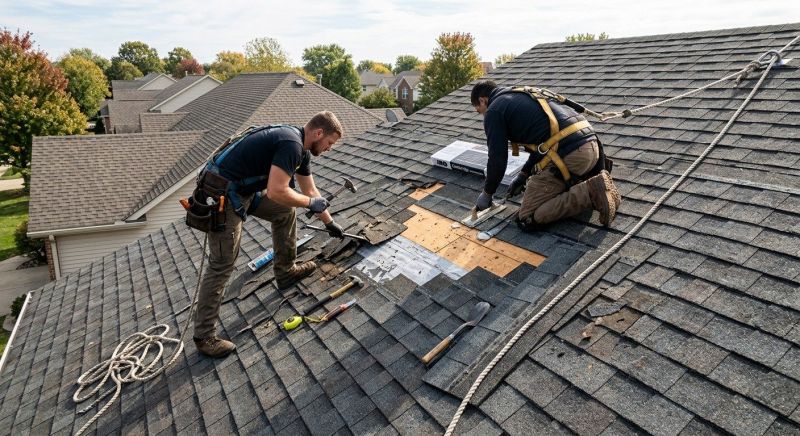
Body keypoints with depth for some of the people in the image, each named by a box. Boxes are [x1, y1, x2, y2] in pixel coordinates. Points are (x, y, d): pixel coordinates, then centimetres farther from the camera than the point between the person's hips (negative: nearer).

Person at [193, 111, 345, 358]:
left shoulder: (301, 148, 10)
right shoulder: (291, 144, -21)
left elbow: (310, 191, 20)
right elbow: (276, 192, -28)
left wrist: (329, 222, 26)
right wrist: (311, 203, -12)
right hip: (223, 195, -10)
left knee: (286, 211, 18)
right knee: (222, 264, -5)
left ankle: (286, 272, 31)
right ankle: (204, 336, 7)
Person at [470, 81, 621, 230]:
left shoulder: (494, 111, 3)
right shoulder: (525, 95, 30)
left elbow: (498, 159, 1)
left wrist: (487, 193, 16)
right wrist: (523, 174, 36)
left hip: (568, 155, -9)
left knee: (527, 219, -1)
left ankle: (590, 193, -12)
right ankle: (594, 180, 10)